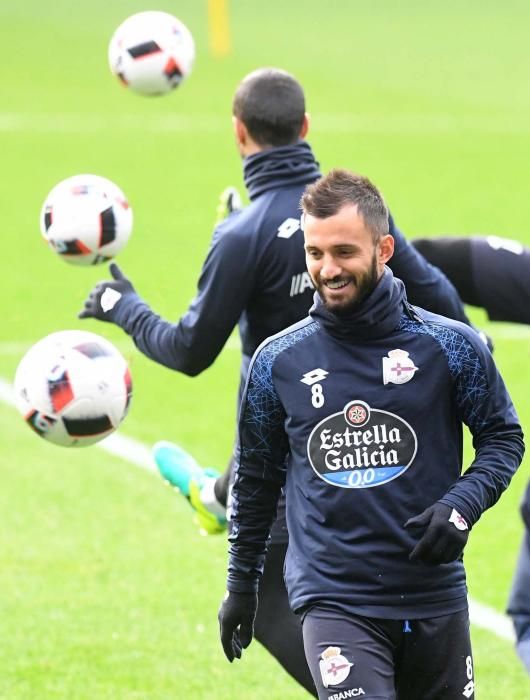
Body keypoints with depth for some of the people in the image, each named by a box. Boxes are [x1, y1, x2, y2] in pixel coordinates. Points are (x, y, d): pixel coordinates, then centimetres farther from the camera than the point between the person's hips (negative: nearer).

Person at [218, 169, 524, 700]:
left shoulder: (450, 347, -2)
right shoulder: (277, 361, 2)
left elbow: (503, 437, 8)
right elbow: (255, 477, 14)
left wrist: (463, 505, -11)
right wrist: (240, 584, 19)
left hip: (435, 599, 1)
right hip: (333, 600, -1)